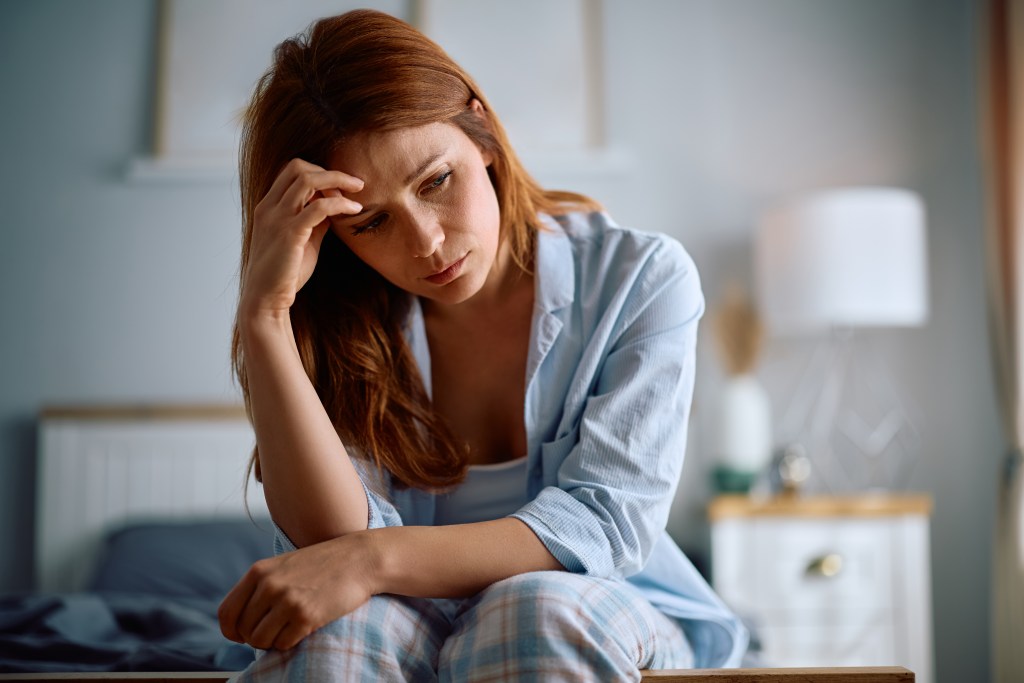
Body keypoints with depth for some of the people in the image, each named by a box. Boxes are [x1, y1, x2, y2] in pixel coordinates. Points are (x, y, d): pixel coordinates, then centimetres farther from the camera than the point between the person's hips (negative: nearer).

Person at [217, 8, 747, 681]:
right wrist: (265, 316, -25)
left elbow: (605, 519, -18)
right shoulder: (347, 325, -4)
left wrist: (374, 559, -31)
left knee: (535, 610, -32)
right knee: (336, 625, -35)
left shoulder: (642, 279, -8)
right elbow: (339, 538, -17)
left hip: (616, 626, 2)